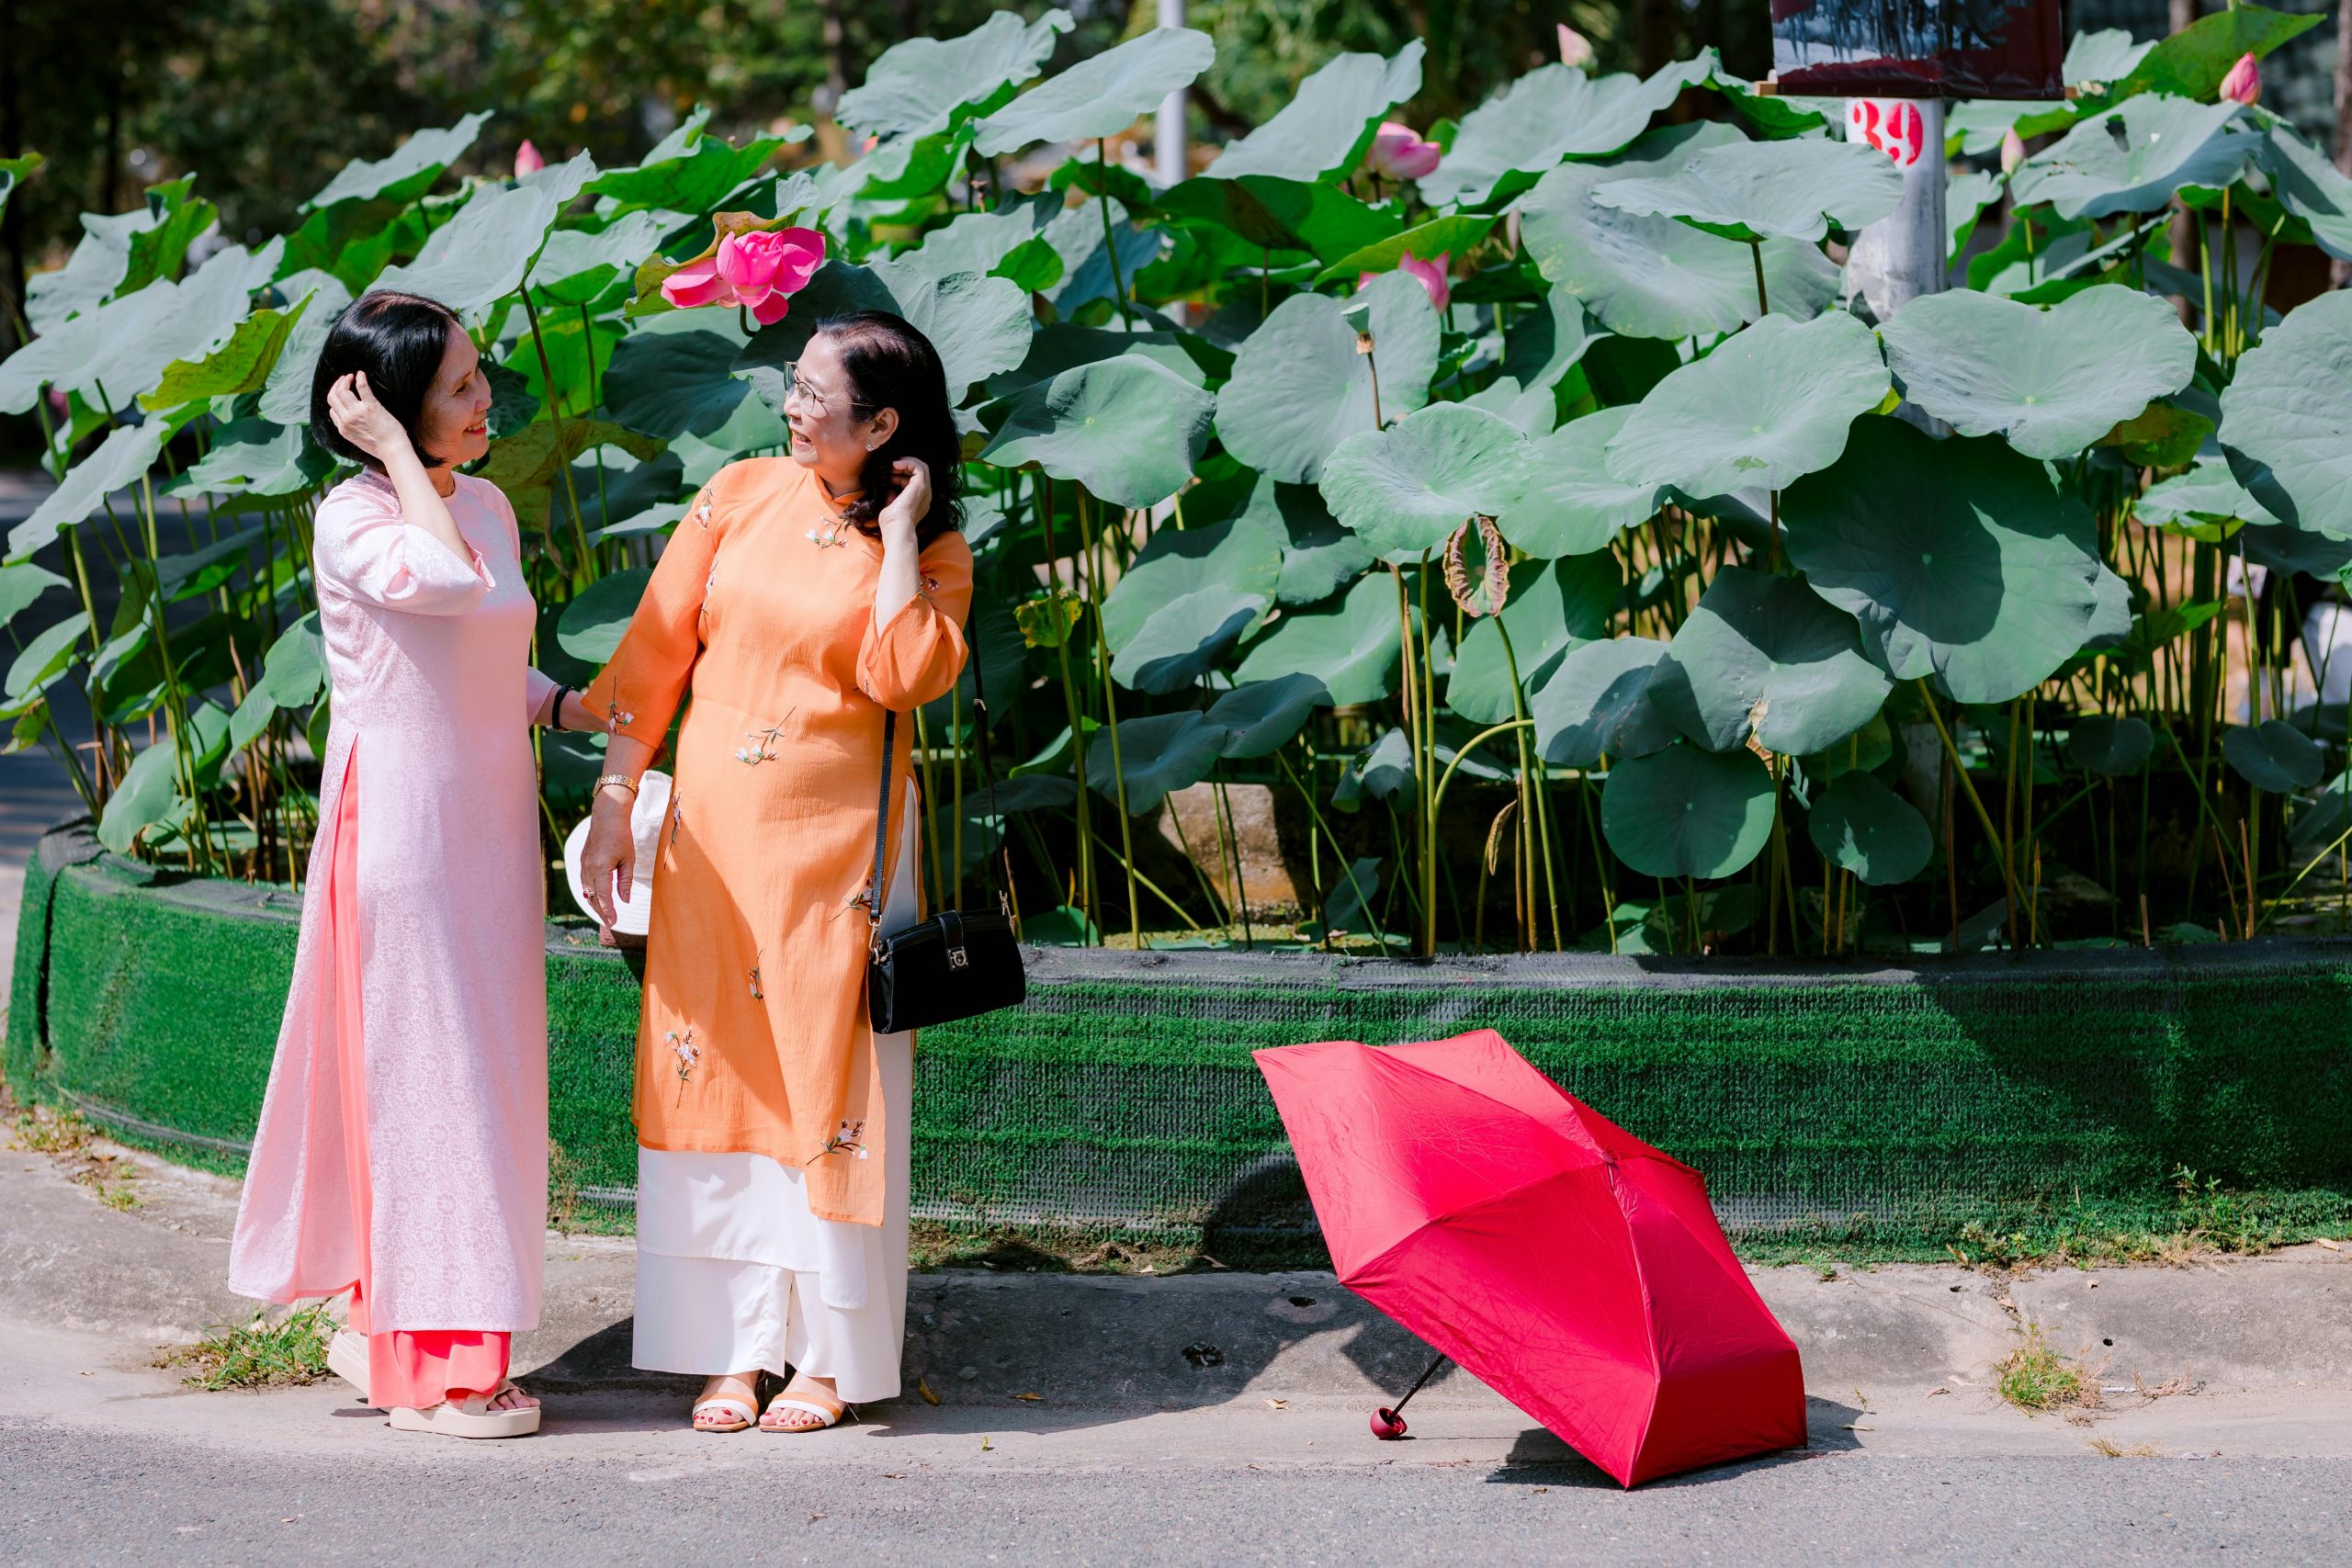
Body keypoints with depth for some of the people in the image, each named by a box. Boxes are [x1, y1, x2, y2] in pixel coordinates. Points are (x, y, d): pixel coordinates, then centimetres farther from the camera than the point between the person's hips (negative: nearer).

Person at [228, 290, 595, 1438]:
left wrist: (571, 705, 6)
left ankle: (384, 1326, 21)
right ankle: (427, 1369, 2)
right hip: (400, 817, -8)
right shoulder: (351, 518, -12)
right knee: (418, 1068, -4)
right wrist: (394, 451, -22)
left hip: (489, 816, 8)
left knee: (479, 1071, 10)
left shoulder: (486, 506, 12)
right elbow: (449, 582, -32)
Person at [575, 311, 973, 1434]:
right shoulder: (744, 494, 4)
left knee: (826, 1085, 0)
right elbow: (656, 649, 5)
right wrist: (611, 804, 1)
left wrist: (899, 532, -13)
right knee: (712, 1076, 3)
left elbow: (903, 676, -20)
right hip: (711, 834, 3)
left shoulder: (933, 555, -1)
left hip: (836, 844, -3)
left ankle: (831, 1355, 10)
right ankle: (733, 1348, 11)